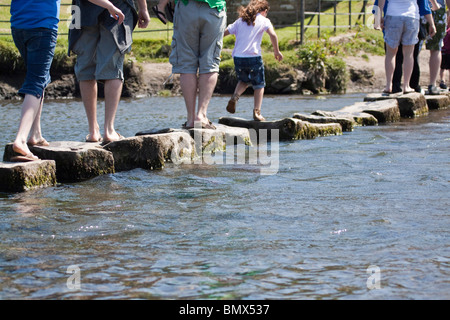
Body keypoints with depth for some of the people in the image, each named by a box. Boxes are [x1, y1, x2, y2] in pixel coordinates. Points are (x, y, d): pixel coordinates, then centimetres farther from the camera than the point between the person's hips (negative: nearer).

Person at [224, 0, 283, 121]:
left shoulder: (240, 21, 17)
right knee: (259, 85, 12)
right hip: (253, 57, -4)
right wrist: (277, 51, -3)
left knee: (244, 81, 26)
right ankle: (257, 112, -1)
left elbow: (224, 33, 14)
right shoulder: (264, 20, 6)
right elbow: (273, 35, -10)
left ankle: (234, 97, -1)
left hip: (238, 58, 4)